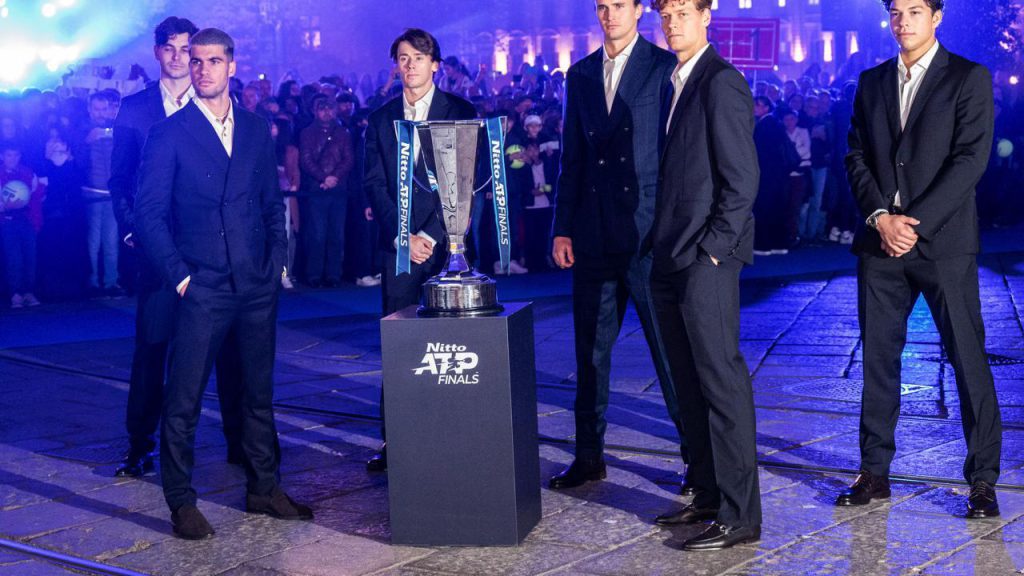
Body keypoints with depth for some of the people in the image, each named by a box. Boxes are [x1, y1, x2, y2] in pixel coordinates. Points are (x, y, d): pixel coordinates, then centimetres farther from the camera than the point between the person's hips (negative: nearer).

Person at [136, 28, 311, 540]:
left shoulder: (256, 129, 10)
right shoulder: (168, 134, -2)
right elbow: (148, 213, -5)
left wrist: (276, 262, 5)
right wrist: (179, 275, -9)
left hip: (258, 285, 4)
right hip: (202, 287, -4)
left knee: (259, 391, 12)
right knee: (183, 397, -2)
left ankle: (263, 489, 23)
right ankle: (180, 502, 8)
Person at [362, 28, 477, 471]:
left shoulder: (461, 112, 4)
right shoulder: (380, 119, 12)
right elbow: (375, 185, 6)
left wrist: (430, 235, -11)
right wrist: (402, 237, -7)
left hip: (446, 243, -2)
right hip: (398, 247, 2)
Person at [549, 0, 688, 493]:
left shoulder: (665, 67, -1)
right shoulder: (579, 75, 14)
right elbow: (572, 159, 14)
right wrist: (562, 228, 8)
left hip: (649, 232, -5)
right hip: (594, 235, 5)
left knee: (669, 347, -1)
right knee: (590, 350, 10)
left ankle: (698, 452, 10)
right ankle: (589, 455, 21)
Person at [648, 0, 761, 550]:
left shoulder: (721, 82, -9)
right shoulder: (673, 82, 17)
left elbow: (741, 178, -14)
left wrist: (713, 249, -15)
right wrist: (663, 246, 11)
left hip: (705, 261, -9)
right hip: (671, 259, 9)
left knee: (723, 384, -6)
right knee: (690, 385, 13)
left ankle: (739, 515, 0)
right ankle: (708, 495, 23)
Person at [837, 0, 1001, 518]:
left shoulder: (969, 78, 1)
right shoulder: (872, 82, 14)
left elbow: (970, 158, -8)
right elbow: (857, 157, 10)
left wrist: (916, 222, -14)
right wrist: (881, 217, -7)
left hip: (943, 240, -4)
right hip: (881, 241, 4)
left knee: (968, 358, -2)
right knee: (878, 357, 7)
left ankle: (983, 479, 7)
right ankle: (874, 471, 16)